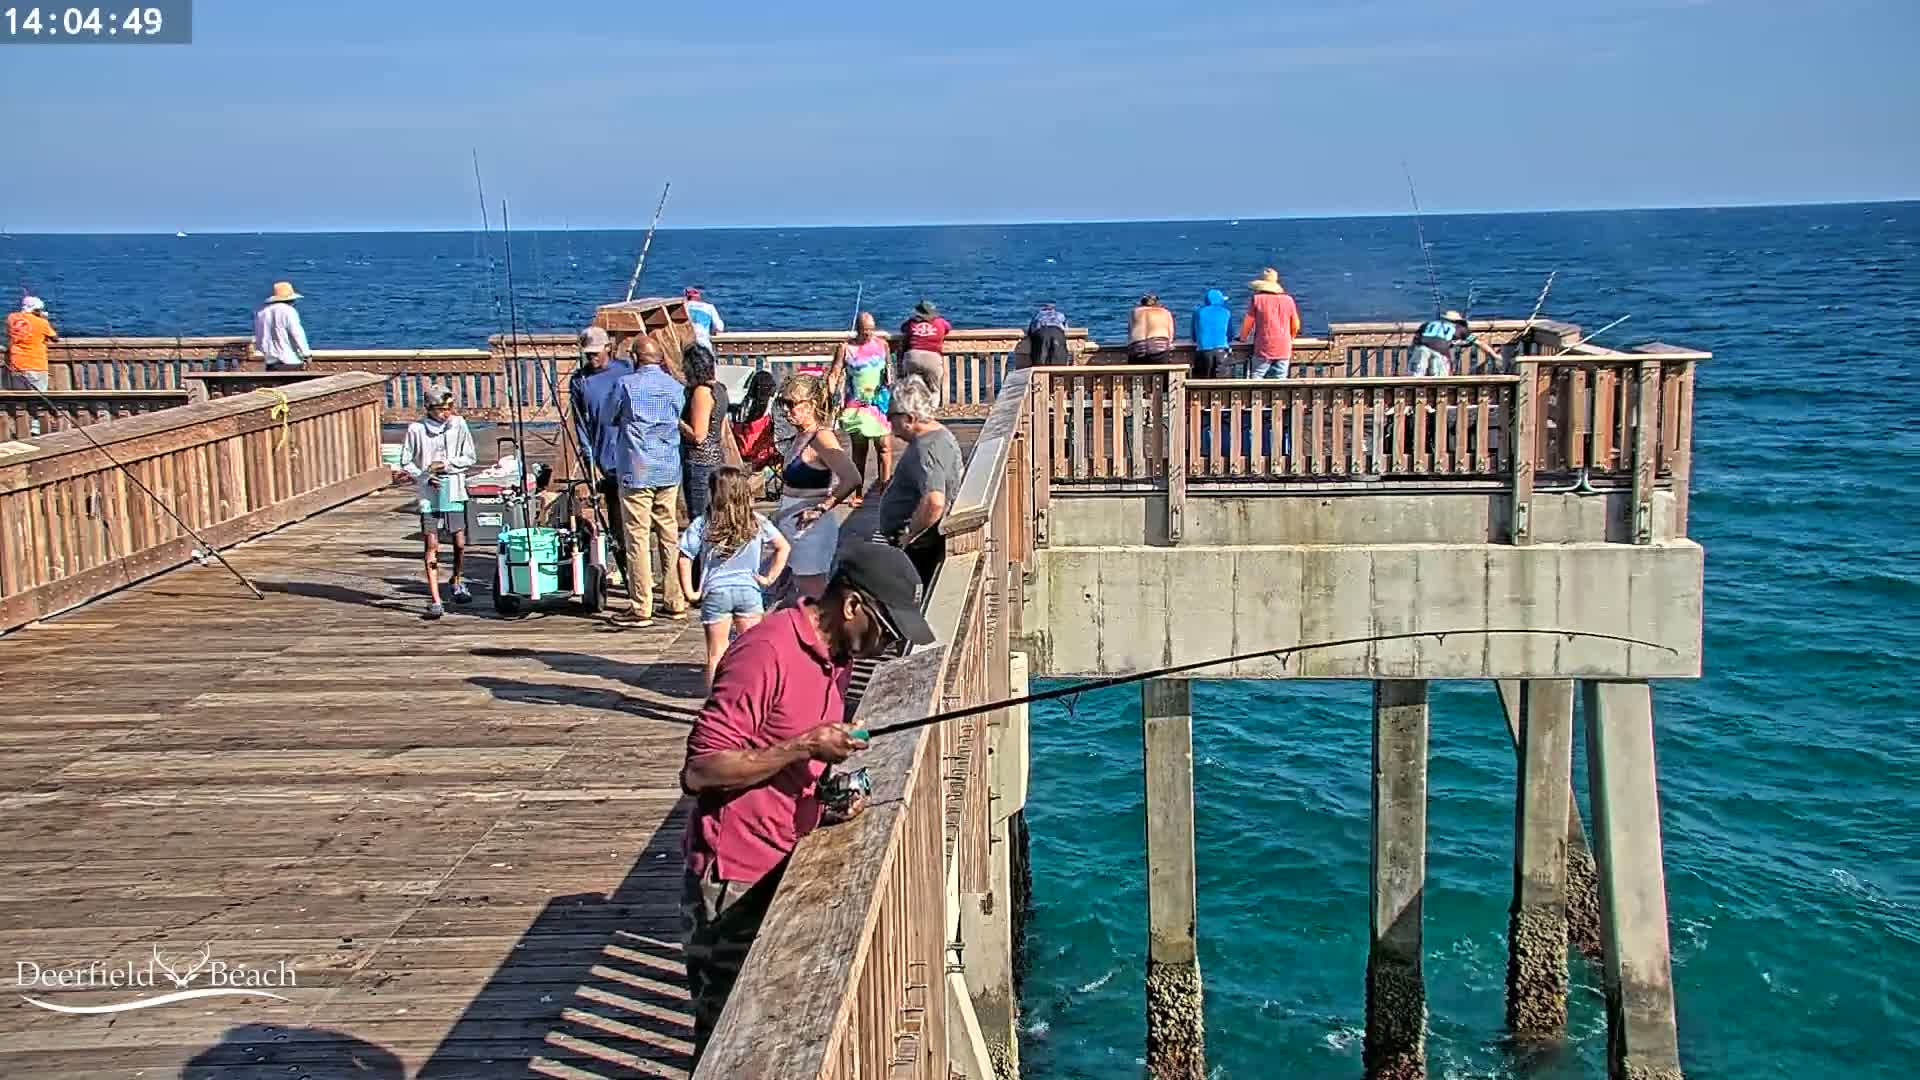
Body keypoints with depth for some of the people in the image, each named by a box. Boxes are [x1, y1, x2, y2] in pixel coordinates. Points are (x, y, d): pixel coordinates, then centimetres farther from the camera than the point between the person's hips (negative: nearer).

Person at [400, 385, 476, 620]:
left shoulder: (458, 424, -1)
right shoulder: (416, 429, -5)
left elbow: (470, 457, 4)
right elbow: (406, 462, 2)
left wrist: (447, 465, -11)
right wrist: (425, 478, -12)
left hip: (455, 493, 2)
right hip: (428, 495, -2)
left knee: (459, 543, 7)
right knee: (432, 546, -4)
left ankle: (457, 581, 38)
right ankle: (435, 601, -2)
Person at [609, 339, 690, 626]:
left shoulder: (627, 385, -6)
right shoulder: (676, 387, 6)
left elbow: (613, 419, 7)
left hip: (636, 472, -4)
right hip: (670, 472, 4)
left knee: (638, 538, -2)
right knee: (670, 536, 12)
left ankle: (641, 609, -2)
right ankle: (675, 603, 16)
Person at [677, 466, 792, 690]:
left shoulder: (702, 524, -7)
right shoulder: (758, 523, -2)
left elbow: (684, 559, -10)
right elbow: (784, 547, -5)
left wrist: (689, 591, -3)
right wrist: (769, 578, -1)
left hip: (715, 593, -1)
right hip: (749, 591, 1)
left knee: (716, 655, 9)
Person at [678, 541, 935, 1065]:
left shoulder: (838, 655, 9)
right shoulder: (765, 652, -20)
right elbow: (700, 770, -22)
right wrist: (803, 747, -23)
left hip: (788, 869, 8)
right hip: (734, 883, -8)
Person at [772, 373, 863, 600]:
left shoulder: (821, 437, -17)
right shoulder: (801, 436, 11)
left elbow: (852, 479, -28)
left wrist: (821, 509, -24)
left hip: (811, 530, -10)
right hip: (793, 529, 10)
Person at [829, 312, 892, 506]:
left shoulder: (881, 345, 6)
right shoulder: (846, 348, -1)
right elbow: (834, 374, -4)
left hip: (880, 401, 1)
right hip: (856, 403, -1)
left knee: (884, 445, -7)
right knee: (859, 448, 3)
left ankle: (885, 484, 2)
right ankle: (858, 493, 8)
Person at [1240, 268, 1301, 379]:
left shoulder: (1257, 299, -3)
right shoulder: (1288, 300, 7)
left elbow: (1247, 323, -1)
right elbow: (1296, 325, 13)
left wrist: (1243, 338, 16)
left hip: (1264, 349, -3)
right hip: (1284, 349, 3)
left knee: (1257, 378, -1)